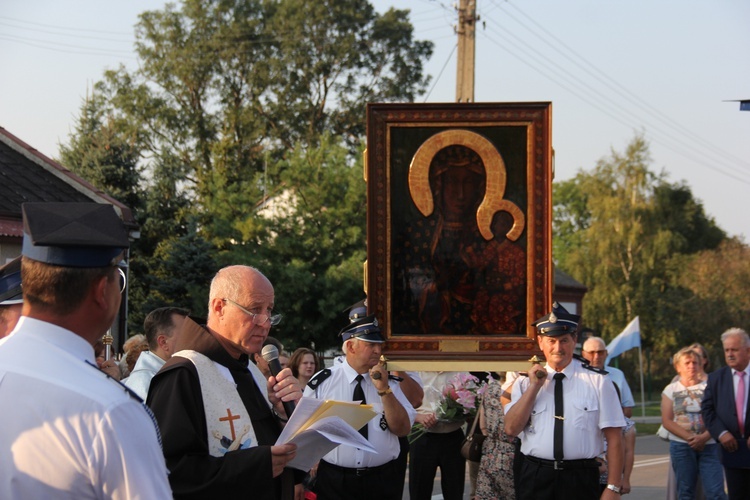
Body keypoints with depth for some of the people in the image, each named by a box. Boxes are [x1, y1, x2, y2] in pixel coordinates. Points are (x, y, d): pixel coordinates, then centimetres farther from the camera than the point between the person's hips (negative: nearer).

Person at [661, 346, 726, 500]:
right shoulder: (671, 390, 7)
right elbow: (667, 421, 0)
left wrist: (704, 437, -17)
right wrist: (689, 438, -13)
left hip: (708, 445, -1)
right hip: (681, 446, 1)